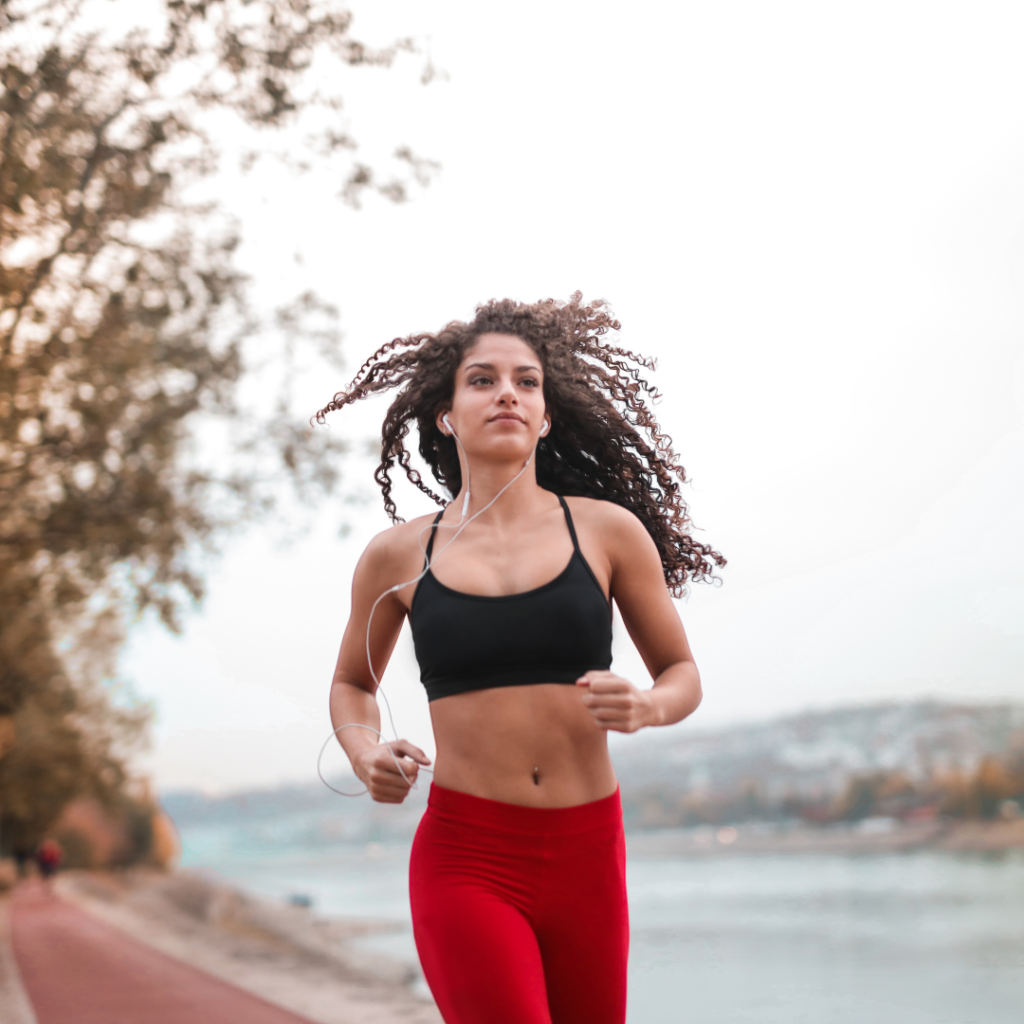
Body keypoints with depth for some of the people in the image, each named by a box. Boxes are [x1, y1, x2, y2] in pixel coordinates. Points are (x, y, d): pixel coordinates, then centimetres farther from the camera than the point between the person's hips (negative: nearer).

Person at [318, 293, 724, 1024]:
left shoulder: (607, 531, 3)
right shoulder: (397, 558, 4)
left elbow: (682, 675, 12)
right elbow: (352, 684, 20)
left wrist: (644, 707, -11)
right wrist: (365, 754, -1)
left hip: (586, 855, 2)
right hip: (465, 859, -1)